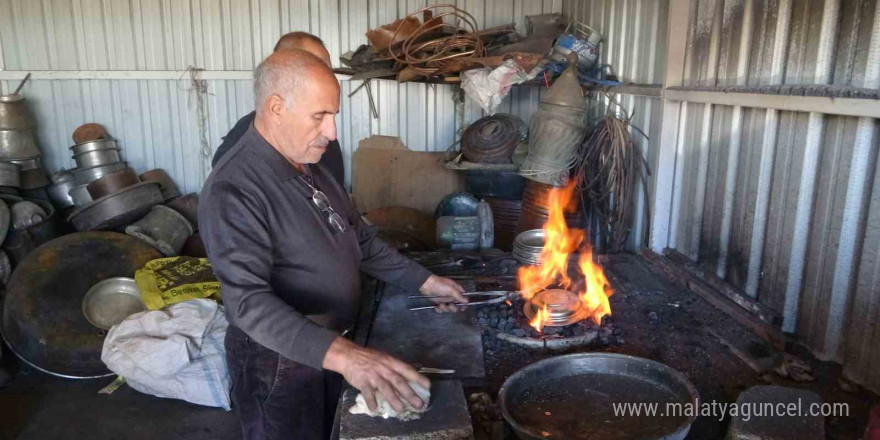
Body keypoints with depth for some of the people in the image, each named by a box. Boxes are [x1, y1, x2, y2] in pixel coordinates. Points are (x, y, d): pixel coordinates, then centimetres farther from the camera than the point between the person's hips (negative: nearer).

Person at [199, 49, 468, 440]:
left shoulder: (309, 165, 3)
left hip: (332, 351, 8)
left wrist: (423, 281, 7)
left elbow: (359, 239, 12)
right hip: (278, 363, -8)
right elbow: (250, 302, -34)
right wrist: (341, 353, -46)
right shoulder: (233, 192, -25)